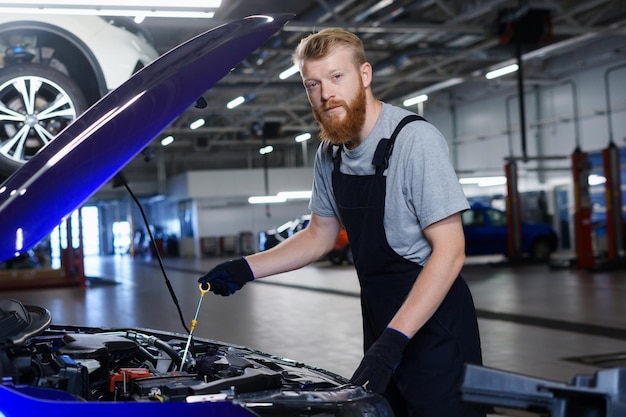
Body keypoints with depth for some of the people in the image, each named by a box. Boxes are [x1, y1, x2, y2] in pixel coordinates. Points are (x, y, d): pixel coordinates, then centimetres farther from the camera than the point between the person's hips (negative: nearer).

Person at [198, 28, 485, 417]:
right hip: (384, 327, 7)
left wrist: (394, 339, -27)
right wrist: (246, 269, 5)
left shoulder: (416, 141, -18)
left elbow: (449, 252, -21)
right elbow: (319, 236, 17)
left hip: (435, 326, -7)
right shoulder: (330, 154, 5)